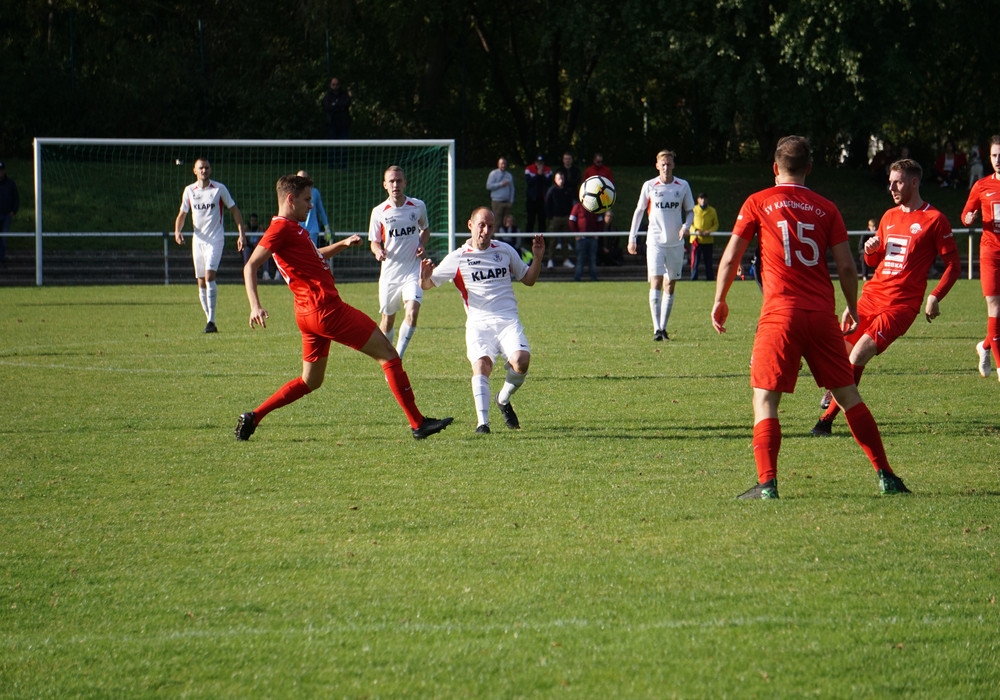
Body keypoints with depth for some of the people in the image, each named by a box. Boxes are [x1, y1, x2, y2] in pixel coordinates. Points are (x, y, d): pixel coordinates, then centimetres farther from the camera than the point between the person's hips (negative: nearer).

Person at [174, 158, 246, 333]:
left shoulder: (219, 188, -2)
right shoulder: (189, 191, 7)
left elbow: (234, 210, 4)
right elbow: (182, 214, 14)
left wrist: (242, 233, -4)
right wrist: (178, 231, -6)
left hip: (216, 239, -4)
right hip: (198, 240, 4)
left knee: (209, 276, -20)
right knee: (201, 282, 4)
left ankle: (211, 321, -22)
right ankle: (209, 320, 14)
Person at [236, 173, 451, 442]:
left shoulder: (294, 229, 20)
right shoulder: (281, 228, -10)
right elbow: (250, 267, -18)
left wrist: (343, 244, 26)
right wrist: (255, 306, -29)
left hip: (311, 314, 11)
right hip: (326, 309, -11)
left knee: (311, 382, 17)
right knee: (387, 353, -5)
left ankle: (253, 418, 12)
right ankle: (418, 423, -5)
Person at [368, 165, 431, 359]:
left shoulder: (418, 206, 0)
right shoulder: (379, 212, -3)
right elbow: (374, 241, 6)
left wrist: (422, 245, -2)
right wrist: (378, 251, -17)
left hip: (413, 270, -1)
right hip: (389, 272, 1)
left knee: (412, 313, -20)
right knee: (387, 320, 8)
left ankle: (398, 357, -9)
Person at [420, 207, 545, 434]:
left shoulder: (505, 251, 14)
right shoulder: (457, 258, 6)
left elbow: (528, 279, 25)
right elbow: (428, 284, 6)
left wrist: (537, 257, 8)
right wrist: (424, 277, -17)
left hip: (508, 321, 2)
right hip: (479, 324, -2)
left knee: (521, 361, -23)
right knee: (481, 365, -27)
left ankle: (503, 400, 7)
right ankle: (482, 422, -31)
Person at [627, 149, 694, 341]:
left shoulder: (683, 186, 2)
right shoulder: (649, 186, 0)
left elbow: (690, 210, 11)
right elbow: (639, 210, 9)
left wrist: (686, 226, -10)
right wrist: (632, 237, 6)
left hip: (676, 242, 2)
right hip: (655, 241, -2)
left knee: (670, 285, 5)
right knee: (656, 281, -13)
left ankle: (663, 328, 12)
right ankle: (657, 329, -17)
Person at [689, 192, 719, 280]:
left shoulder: (712, 210, 7)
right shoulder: (693, 210, 4)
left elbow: (716, 224, 8)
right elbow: (689, 223, 4)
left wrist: (710, 231, -12)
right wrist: (695, 231, -15)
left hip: (708, 240, 1)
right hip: (696, 239, -1)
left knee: (708, 261, 4)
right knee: (695, 261, -3)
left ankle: (710, 278, 9)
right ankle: (693, 279, 2)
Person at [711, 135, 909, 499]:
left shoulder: (758, 203, 4)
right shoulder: (826, 208, 9)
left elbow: (730, 258, 4)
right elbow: (847, 266, 5)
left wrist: (720, 301, 17)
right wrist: (852, 307, 21)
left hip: (781, 313, -3)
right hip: (822, 313, 3)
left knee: (765, 399, 0)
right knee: (848, 394, 11)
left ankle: (767, 483, -13)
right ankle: (885, 475, 11)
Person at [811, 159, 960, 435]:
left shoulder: (934, 219, -3)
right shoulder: (889, 217, 17)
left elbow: (954, 265, -2)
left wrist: (934, 298, -13)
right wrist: (870, 251, 2)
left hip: (901, 305, -6)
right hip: (872, 296, 6)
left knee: (858, 355, -19)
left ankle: (828, 417, -13)